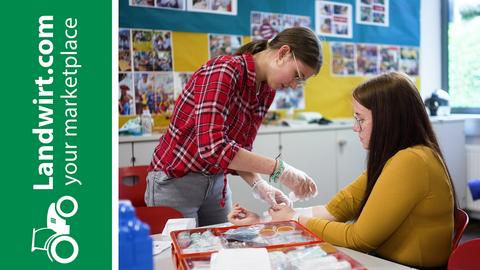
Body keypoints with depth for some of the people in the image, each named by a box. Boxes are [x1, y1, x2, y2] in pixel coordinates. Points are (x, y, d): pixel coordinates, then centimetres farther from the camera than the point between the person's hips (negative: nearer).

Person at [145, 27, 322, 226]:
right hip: (175, 182, -7)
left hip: (217, 184, 7)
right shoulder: (224, 70, -23)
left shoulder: (267, 91, 2)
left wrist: (258, 184, -12)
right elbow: (212, 147, -32)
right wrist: (279, 169, -30)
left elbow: (239, 148, 5)